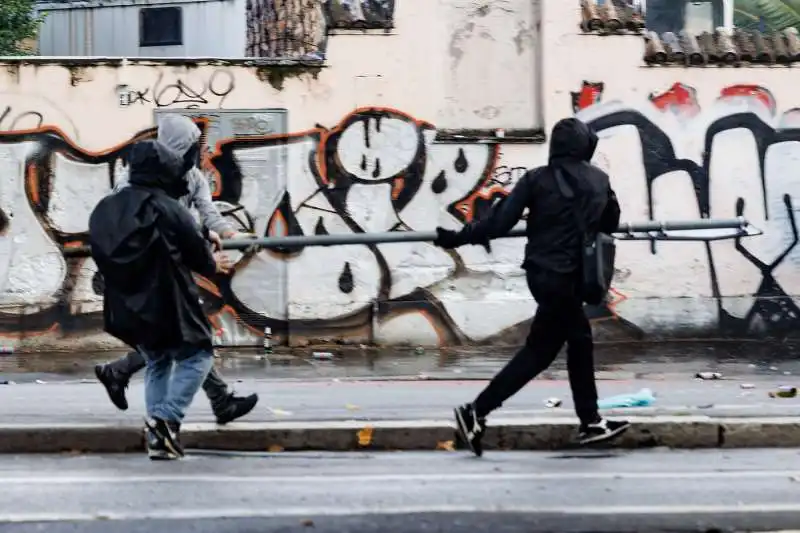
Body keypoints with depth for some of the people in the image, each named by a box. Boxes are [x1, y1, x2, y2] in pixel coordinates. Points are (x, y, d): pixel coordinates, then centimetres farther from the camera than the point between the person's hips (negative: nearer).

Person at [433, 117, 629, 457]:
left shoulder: (537, 179, -3)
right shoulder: (599, 180, -1)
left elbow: (500, 221, -9)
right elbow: (611, 223, 14)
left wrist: (458, 238, -2)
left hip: (541, 272, 4)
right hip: (566, 276, -4)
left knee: (579, 340, 17)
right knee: (540, 350, 2)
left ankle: (591, 422, 22)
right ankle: (477, 413, -6)